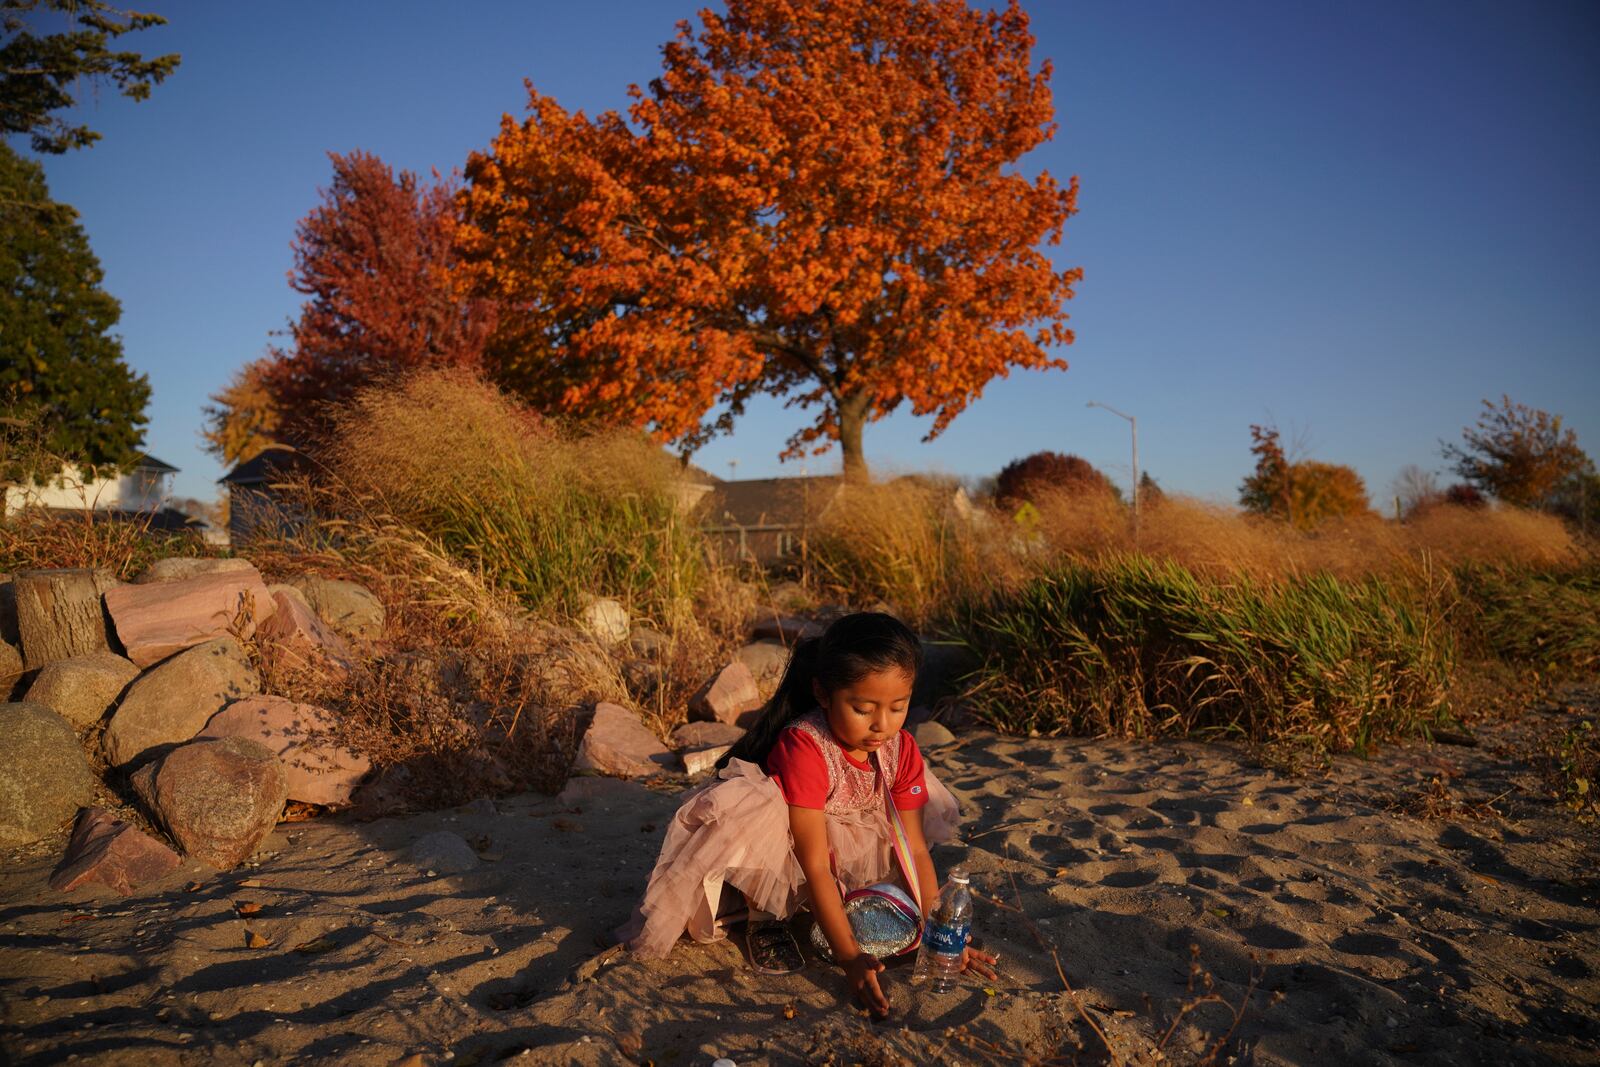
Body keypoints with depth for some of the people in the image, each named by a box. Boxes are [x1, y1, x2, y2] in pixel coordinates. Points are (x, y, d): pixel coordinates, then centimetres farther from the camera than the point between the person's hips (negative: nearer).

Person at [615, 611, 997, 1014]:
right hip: (780, 856, -6)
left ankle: (845, 899, -1)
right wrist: (850, 958, -34)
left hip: (842, 850, 6)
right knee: (752, 811, -39)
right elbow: (814, 865, -32)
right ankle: (764, 916, -11)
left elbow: (914, 849, -8)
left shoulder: (900, 749, -13)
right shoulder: (804, 746, -33)